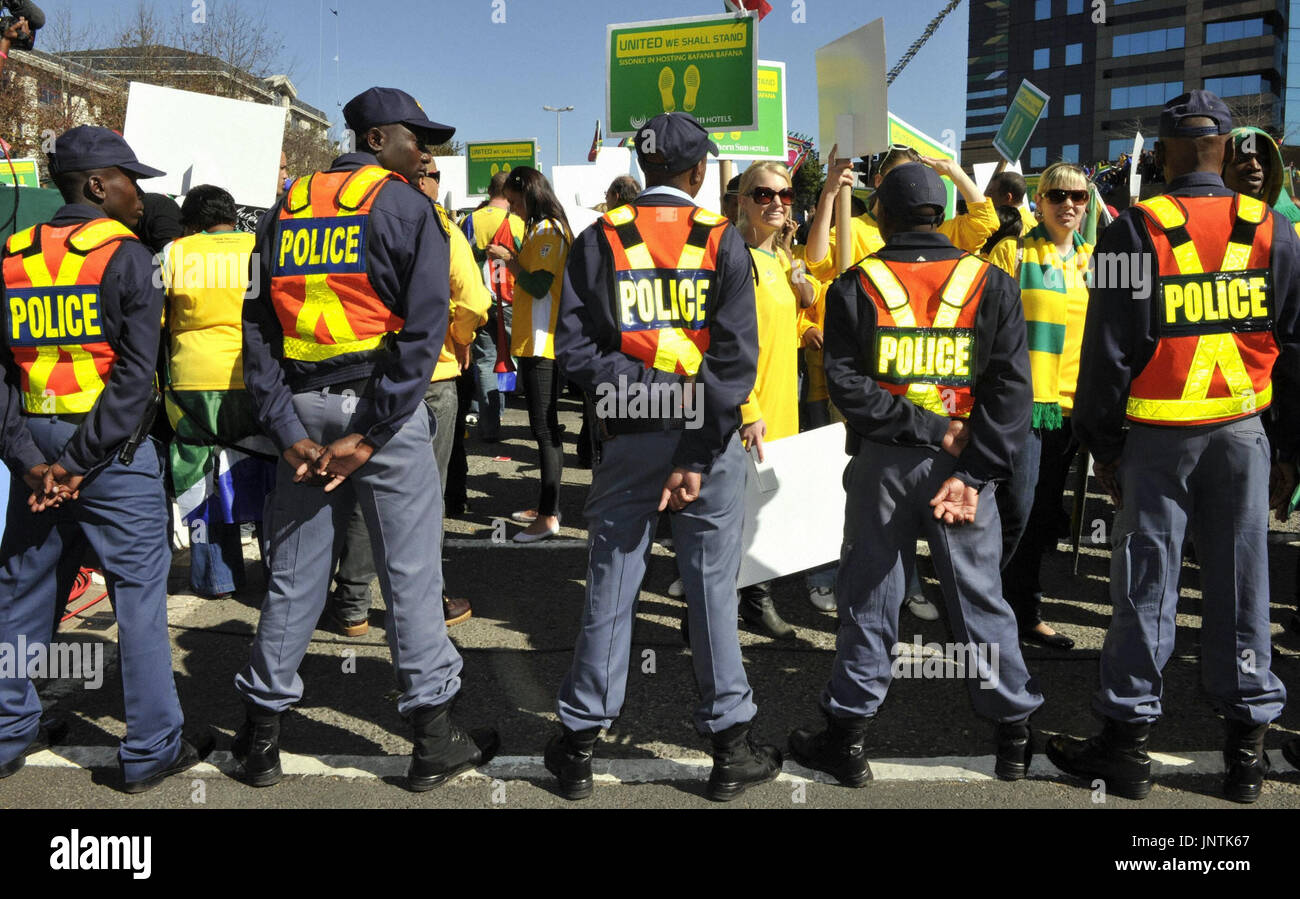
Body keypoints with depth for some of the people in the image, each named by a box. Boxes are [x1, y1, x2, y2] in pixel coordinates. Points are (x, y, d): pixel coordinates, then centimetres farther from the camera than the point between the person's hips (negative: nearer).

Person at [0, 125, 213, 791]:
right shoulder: (124, 255, -8)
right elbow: (136, 372, -17)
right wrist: (84, 459, -15)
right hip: (112, 447, -6)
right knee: (139, 594, 2)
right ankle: (151, 750, 9)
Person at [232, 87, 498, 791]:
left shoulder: (286, 209, 13)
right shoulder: (404, 205, -3)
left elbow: (258, 324, 5)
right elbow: (425, 325, -14)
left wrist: (287, 430, 0)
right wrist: (371, 433, -13)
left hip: (304, 409, 5)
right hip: (379, 404, -5)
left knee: (294, 572, 13)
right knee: (410, 573, 3)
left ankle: (260, 734, 22)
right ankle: (434, 738, 11)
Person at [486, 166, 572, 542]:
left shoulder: (548, 231, -12)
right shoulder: (540, 230, 19)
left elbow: (539, 285, -20)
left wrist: (509, 260, -10)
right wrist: (513, 260, 11)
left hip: (541, 344, -11)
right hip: (532, 342, 11)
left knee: (544, 427, -9)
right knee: (543, 426, 14)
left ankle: (549, 517, -7)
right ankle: (546, 506, 22)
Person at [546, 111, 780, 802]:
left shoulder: (600, 240, 1)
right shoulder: (722, 240, -4)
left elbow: (574, 350, -9)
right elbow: (738, 358, -13)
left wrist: (635, 384, -8)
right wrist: (698, 456, -13)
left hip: (628, 439, 1)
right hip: (709, 436, -1)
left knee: (609, 587, 10)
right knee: (712, 587, 8)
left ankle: (580, 744, 19)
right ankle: (730, 748, 18)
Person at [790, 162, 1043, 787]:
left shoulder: (855, 287, -2)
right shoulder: (991, 284, 1)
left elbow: (845, 383, -12)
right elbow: (1012, 388, -7)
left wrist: (928, 428, -12)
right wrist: (973, 474, -12)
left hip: (881, 465, -1)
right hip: (964, 461, 1)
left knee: (869, 598, 8)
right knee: (979, 595, 12)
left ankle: (847, 736, 18)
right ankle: (1014, 734, 23)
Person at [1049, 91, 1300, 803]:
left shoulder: (1134, 232, -7)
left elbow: (1108, 351, -7)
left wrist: (1101, 445, 2)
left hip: (1157, 437, -3)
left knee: (1146, 588, 4)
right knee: (1240, 585, 9)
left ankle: (1127, 742, 13)